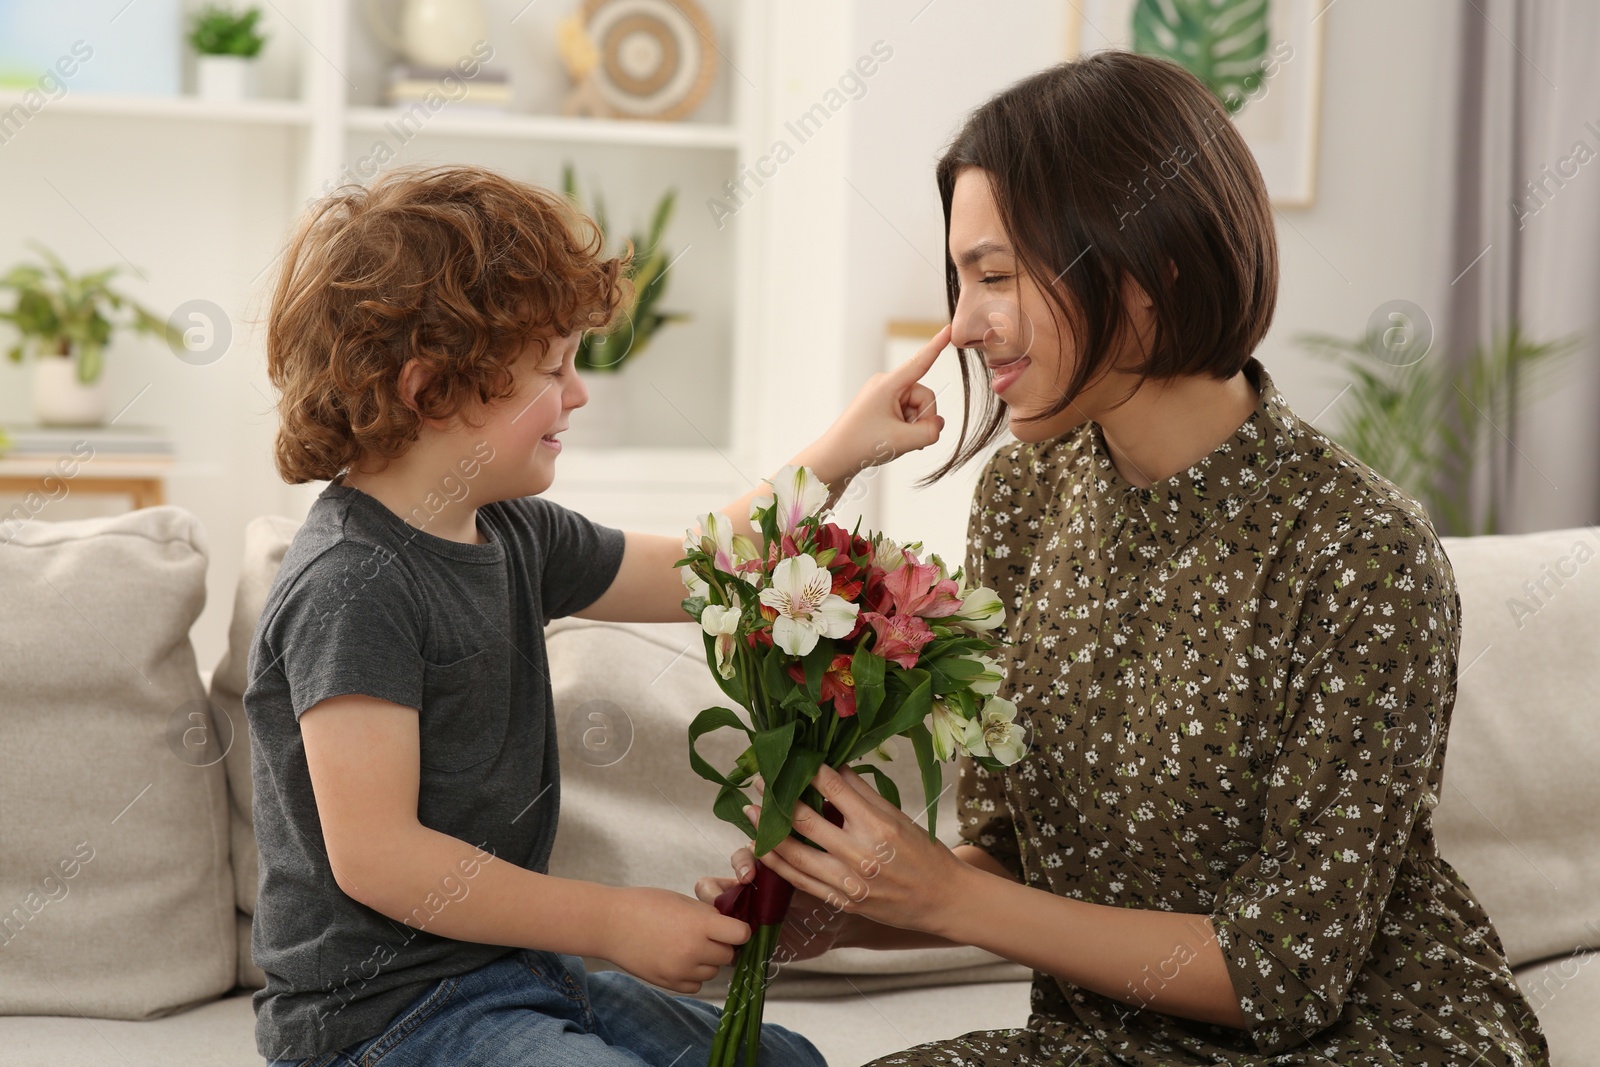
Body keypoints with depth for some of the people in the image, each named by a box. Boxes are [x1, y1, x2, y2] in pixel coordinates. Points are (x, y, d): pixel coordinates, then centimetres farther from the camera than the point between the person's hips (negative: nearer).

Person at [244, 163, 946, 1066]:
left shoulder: (514, 535, 6)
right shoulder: (353, 585, -22)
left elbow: (693, 573, 22)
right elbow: (374, 856, -25)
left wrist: (844, 451, 14)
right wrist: (617, 923, -21)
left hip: (510, 971, 10)